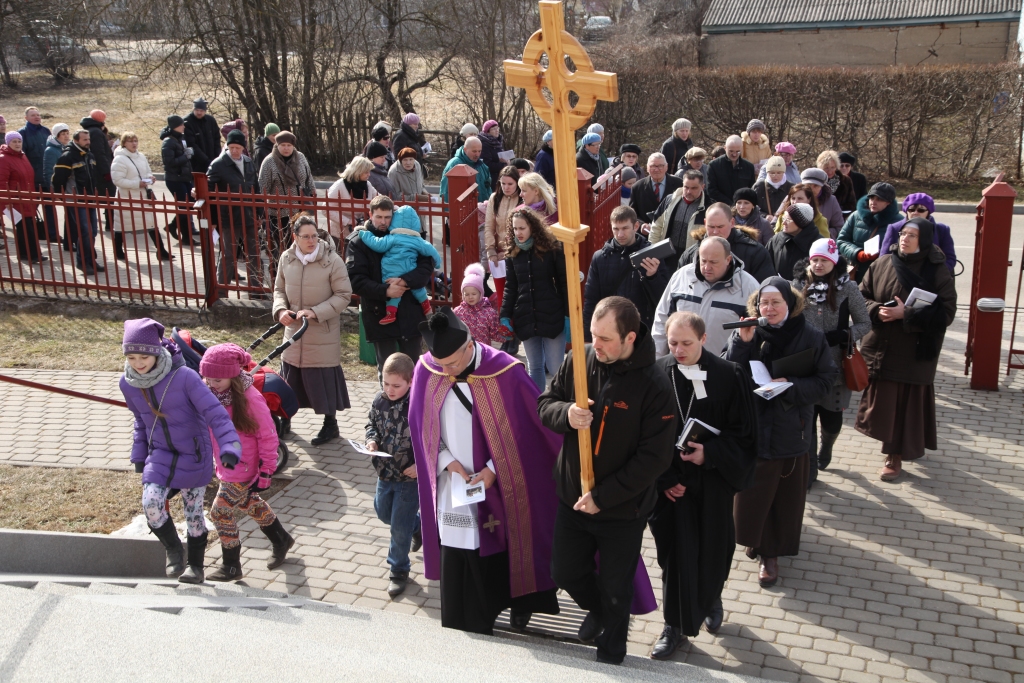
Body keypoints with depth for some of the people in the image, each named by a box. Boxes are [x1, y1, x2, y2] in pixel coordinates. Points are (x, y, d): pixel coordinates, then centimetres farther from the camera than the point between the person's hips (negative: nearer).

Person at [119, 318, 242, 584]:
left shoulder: (185, 377, -24)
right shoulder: (128, 384, -7)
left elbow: (215, 413, -25)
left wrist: (229, 448, -36)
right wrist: (139, 456, 15)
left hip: (194, 455, -3)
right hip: (161, 454, 3)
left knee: (193, 511, 8)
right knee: (151, 504, -16)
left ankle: (196, 564, 30)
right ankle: (173, 548, 12)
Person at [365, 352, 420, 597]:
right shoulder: (379, 400, -7)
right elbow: (371, 423, 9)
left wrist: (421, 464, -25)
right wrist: (371, 440, -10)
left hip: (410, 476, -6)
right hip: (384, 473, 7)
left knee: (400, 528, 2)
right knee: (383, 513, 27)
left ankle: (399, 570, 24)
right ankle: (417, 525, 55)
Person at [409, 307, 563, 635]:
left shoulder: (505, 372, -20)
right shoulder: (426, 370, -9)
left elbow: (528, 428, -11)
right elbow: (422, 425, 3)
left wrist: (494, 468, -15)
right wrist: (447, 460, -10)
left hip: (500, 487, -2)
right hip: (452, 485, 3)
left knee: (502, 552, 13)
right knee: (456, 561, 6)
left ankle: (520, 603, 41)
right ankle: (466, 635, 23)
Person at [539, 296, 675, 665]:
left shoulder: (654, 385, -23)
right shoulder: (578, 361, -10)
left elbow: (654, 457, -21)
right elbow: (545, 404, 1)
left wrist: (602, 497, -21)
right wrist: (566, 413, -24)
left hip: (621, 510, -4)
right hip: (571, 497, 4)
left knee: (616, 591, 14)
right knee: (565, 573, 21)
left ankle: (611, 656, 42)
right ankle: (597, 610, 54)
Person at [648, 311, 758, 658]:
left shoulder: (729, 377, -11)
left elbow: (743, 434, -6)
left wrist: (710, 453, -19)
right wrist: (663, 479, -10)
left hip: (713, 483, 0)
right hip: (669, 483, 0)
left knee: (713, 548, 15)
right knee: (675, 552, 4)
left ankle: (710, 600, 45)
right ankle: (676, 625, 21)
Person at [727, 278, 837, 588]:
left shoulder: (811, 338, -5)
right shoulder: (748, 335, -4)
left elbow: (826, 379, -3)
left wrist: (792, 386, -18)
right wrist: (741, 342, -23)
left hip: (791, 431, 0)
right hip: (752, 427, 1)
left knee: (785, 495, 7)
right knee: (751, 490, 6)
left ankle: (771, 552, 22)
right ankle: (756, 538, 32)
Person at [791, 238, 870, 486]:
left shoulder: (848, 288, -5)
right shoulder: (798, 285, -1)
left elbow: (864, 323, -1)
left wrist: (844, 335, -17)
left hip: (835, 366, -1)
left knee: (831, 418, 7)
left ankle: (826, 447, 42)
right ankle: (809, 469, 15)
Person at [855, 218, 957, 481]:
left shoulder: (937, 272, -8)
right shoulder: (882, 264, 0)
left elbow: (946, 313, -12)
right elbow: (862, 296, 7)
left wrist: (906, 314, -20)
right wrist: (877, 310, -15)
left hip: (914, 352, -3)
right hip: (879, 347, 3)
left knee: (906, 402, 1)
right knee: (880, 398, 9)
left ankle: (896, 456, 13)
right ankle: (892, 445, 32)